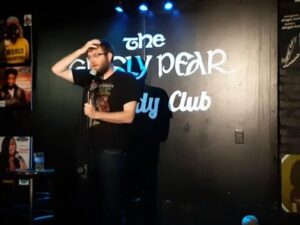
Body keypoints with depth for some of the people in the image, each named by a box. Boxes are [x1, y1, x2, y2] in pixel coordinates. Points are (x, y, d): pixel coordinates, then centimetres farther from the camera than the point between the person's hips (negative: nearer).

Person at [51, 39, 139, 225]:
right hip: (91, 149, 6)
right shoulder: (89, 78, 10)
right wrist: (81, 50, -2)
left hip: (112, 151, -6)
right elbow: (57, 70, 6)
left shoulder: (126, 80, -7)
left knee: (111, 201, 0)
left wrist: (96, 114, -13)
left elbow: (128, 116, -15)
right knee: (94, 200, 15)